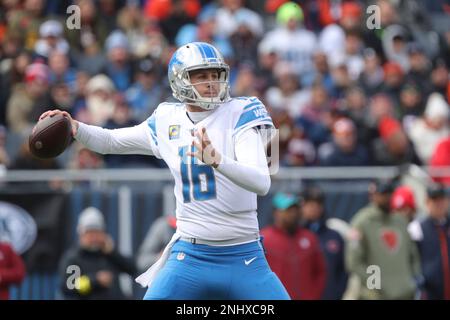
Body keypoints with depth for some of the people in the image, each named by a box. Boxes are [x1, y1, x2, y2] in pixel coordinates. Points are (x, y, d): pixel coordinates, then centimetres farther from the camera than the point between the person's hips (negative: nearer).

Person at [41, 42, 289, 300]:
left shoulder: (240, 114, -7)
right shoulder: (167, 121, 5)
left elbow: (262, 183, -20)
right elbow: (110, 141, 20)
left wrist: (217, 160, -37)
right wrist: (75, 128, 0)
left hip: (244, 259, -2)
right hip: (190, 256, 2)